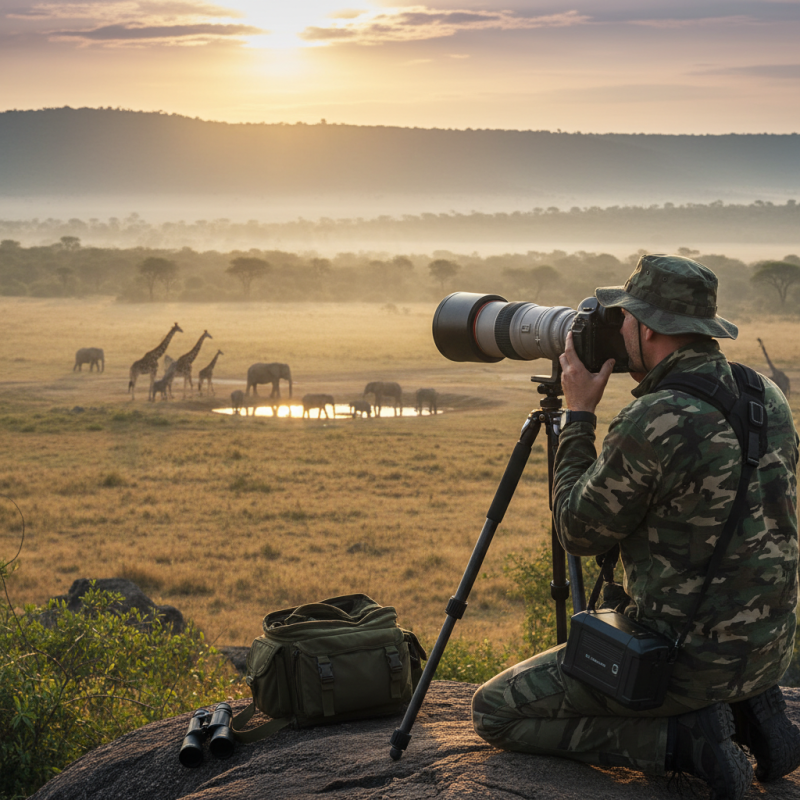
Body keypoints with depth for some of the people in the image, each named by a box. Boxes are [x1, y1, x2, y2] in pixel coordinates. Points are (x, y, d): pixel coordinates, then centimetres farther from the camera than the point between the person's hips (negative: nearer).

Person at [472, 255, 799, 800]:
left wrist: (578, 414, -2)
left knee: (494, 711, 5)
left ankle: (679, 738, -7)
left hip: (689, 659, -8)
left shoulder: (654, 423, -24)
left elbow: (578, 531, -10)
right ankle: (750, 711, 12)